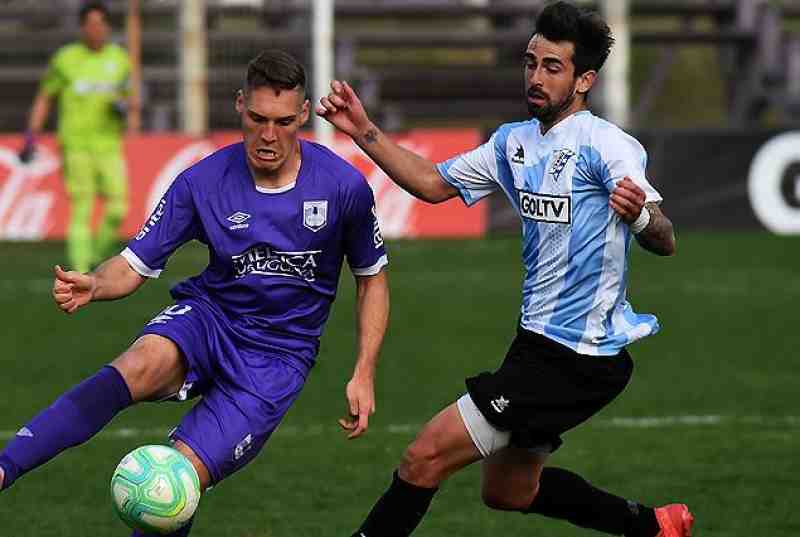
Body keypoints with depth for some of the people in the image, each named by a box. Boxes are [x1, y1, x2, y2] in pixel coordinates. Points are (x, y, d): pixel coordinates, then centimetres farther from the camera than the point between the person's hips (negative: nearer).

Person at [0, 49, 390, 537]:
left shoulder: (344, 187, -10)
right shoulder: (202, 182, -9)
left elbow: (372, 277, 6)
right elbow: (136, 265, -5)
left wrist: (364, 374, 0)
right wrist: (93, 286, -28)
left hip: (279, 355, 0)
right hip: (208, 316, 0)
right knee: (142, 365, -36)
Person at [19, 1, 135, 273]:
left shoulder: (119, 58, 8)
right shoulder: (65, 58, 1)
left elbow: (131, 100, 18)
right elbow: (43, 99, 8)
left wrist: (124, 104, -7)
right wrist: (31, 138, 1)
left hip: (109, 145, 3)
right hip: (76, 145, -3)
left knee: (117, 209, -6)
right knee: (81, 210, -8)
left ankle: (96, 255, 18)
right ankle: (80, 273, -6)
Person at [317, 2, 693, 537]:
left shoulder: (606, 145, -16)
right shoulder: (514, 142, 9)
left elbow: (664, 242, -24)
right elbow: (433, 183, 19)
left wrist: (639, 214, -47)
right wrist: (363, 130, 9)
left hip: (578, 361, -9)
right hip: (540, 341, 9)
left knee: (426, 457, -11)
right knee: (508, 490, 21)